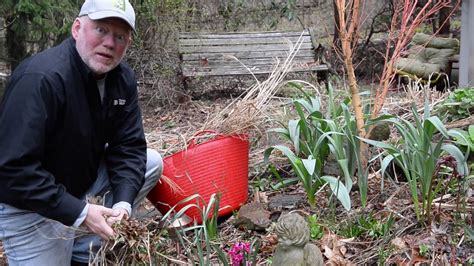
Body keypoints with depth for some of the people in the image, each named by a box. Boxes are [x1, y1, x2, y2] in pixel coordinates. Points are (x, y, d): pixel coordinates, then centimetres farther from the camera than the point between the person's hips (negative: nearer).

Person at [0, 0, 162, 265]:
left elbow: (129, 146, -5)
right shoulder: (40, 78, -29)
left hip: (84, 179, 7)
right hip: (28, 202, -7)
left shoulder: (123, 78, -6)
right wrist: (79, 212, -31)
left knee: (151, 162, -3)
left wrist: (123, 201, -21)